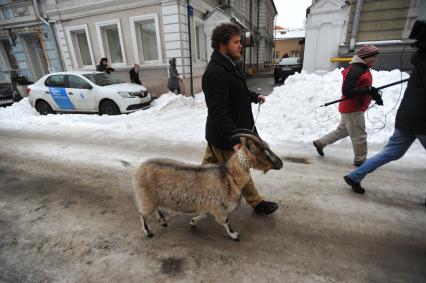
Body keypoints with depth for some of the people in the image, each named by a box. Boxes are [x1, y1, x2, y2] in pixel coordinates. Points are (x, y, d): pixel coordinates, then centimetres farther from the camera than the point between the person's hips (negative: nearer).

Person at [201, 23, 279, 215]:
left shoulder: (229, 65, 10)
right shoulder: (215, 73, -25)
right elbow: (219, 112, -31)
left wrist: (254, 97, 30)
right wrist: (234, 138, -36)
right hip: (224, 136, -10)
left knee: (209, 164, 22)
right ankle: (256, 203, 31)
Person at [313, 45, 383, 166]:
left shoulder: (363, 69, 13)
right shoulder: (355, 70, -19)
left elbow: (362, 88, 17)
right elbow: (347, 91, -27)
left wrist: (374, 94, 1)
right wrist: (369, 90, -29)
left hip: (354, 108, 10)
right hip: (352, 109, -10)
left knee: (342, 130, 21)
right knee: (359, 135, 2)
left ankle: (320, 143, 31)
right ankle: (360, 160, 17)